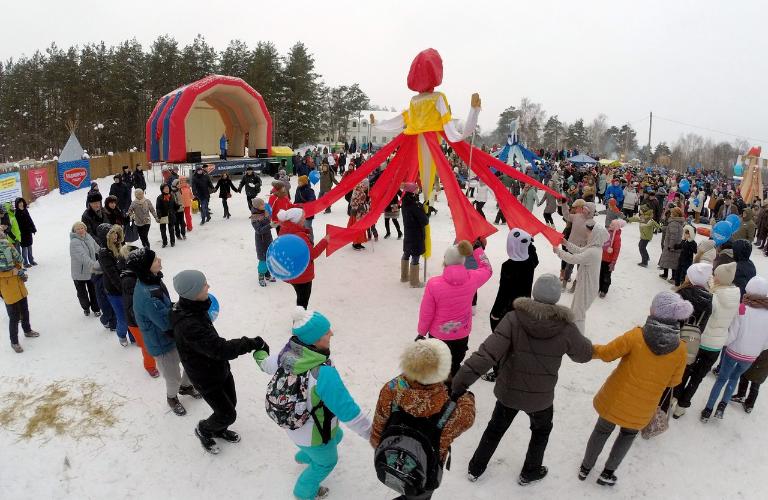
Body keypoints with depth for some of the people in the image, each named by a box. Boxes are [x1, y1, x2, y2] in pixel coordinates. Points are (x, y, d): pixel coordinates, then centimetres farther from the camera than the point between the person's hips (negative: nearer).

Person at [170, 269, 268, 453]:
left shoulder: (192, 307, -9)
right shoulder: (188, 325, -39)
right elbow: (220, 349, -38)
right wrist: (254, 343, -32)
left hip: (219, 367, 8)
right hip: (205, 377, -8)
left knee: (230, 403, 23)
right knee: (227, 414, 7)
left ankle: (219, 429, 50)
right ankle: (204, 430, 36)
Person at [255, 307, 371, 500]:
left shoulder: (288, 351, -20)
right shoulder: (323, 373, -42)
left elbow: (268, 365, 3)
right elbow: (348, 411, -35)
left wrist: (259, 355, 26)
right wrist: (373, 434, -21)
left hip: (294, 422, 7)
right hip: (313, 433, -7)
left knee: (336, 436, 36)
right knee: (326, 462, 28)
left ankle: (304, 456, 64)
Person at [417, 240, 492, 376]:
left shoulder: (434, 283, -25)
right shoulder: (472, 279, -17)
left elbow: (426, 313, -14)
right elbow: (487, 269, 7)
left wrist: (421, 332, 1)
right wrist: (478, 248, 15)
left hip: (438, 335, -2)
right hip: (462, 334, 3)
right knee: (455, 366, 21)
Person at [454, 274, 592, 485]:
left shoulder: (514, 319, -24)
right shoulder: (566, 328, -21)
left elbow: (487, 352, -32)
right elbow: (585, 354, 0)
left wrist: (461, 380, -32)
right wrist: (576, 336, 19)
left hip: (508, 391, 1)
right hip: (541, 397, 0)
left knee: (495, 428, 26)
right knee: (541, 430, 31)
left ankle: (476, 468, 42)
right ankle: (529, 473, 47)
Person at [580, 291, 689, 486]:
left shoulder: (636, 336, -23)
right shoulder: (680, 349, -16)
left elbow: (606, 353, -14)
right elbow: (673, 381, -2)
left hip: (615, 399, -1)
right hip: (641, 410, 1)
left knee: (602, 430, 24)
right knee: (628, 434, 30)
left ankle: (585, 467, 40)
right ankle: (607, 473, 34)